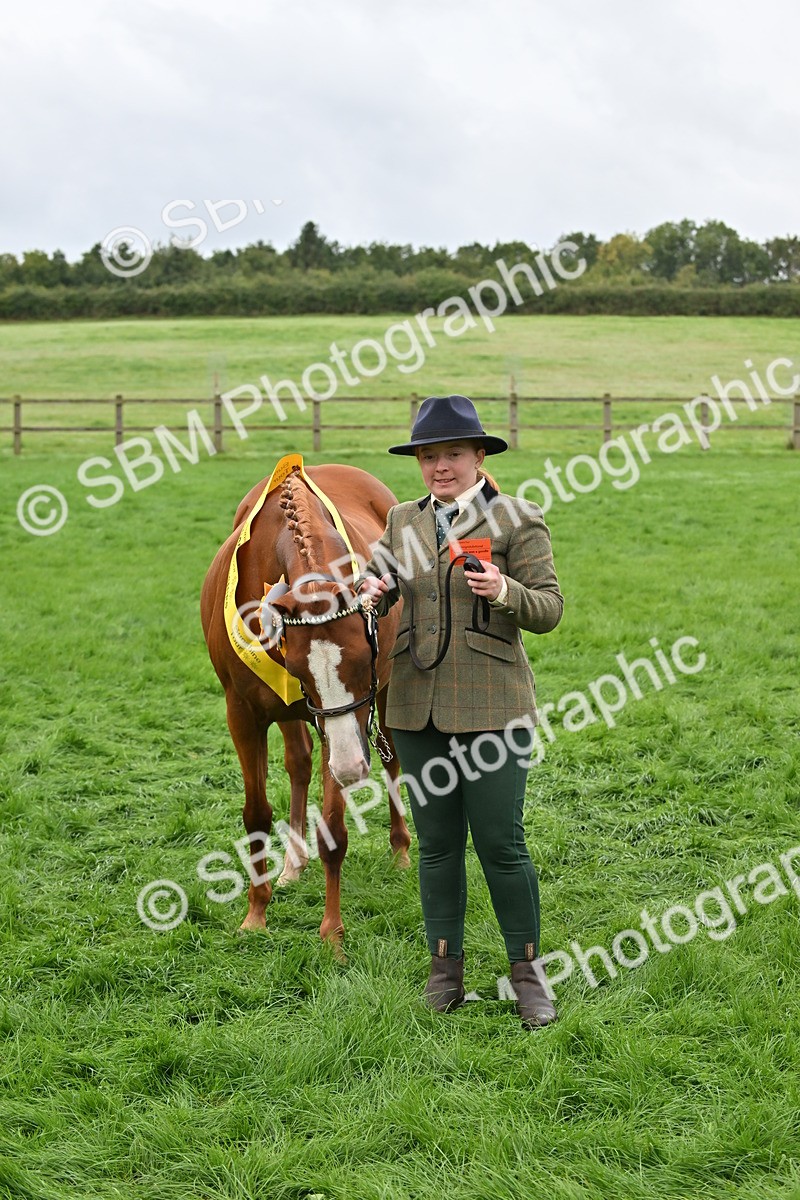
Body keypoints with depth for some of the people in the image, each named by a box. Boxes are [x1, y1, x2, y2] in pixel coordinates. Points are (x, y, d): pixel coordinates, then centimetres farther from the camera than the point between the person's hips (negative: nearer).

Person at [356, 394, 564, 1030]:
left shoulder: (519, 519, -1)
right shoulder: (404, 520, 12)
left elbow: (549, 609, -4)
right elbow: (378, 584, 10)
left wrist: (504, 591, -23)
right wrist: (373, 591, -13)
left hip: (491, 706, -4)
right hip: (417, 707, 4)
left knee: (501, 842, -3)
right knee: (437, 842, 9)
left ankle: (528, 970, 12)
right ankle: (445, 967, 22)